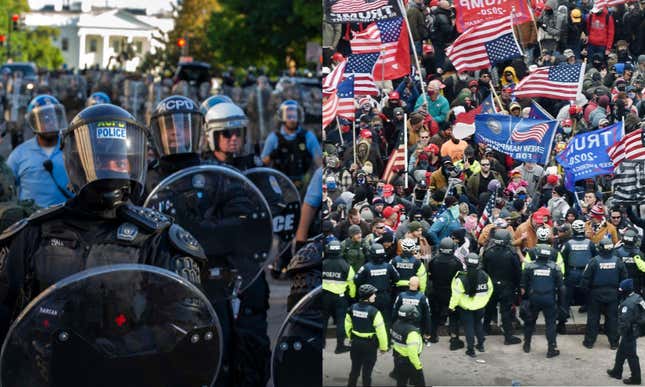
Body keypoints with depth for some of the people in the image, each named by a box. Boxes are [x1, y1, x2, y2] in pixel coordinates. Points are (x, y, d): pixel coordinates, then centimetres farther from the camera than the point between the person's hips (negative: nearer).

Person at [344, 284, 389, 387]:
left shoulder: (352, 309, -4)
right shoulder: (374, 312, -22)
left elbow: (348, 326, 9)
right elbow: (381, 331, -18)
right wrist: (383, 347, -5)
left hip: (356, 343, 5)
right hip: (369, 345, -5)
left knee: (355, 369, 19)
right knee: (367, 372, 8)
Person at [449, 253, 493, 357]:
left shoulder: (461, 278, -23)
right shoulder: (484, 276, -10)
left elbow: (456, 294, -19)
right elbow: (490, 289, 5)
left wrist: (452, 306, -6)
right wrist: (484, 300, 22)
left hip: (466, 307, -4)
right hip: (480, 306, 4)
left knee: (469, 327, 8)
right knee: (478, 324, 25)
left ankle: (471, 349, 10)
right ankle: (480, 345, 34)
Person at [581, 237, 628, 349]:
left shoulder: (594, 261, -17)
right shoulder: (618, 261, -8)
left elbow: (586, 278, -12)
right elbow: (624, 278, 2)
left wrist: (585, 288, 4)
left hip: (596, 295, -2)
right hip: (613, 295, 2)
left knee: (593, 318, 9)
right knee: (612, 318, 10)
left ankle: (589, 341, 14)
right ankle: (614, 343, 15)